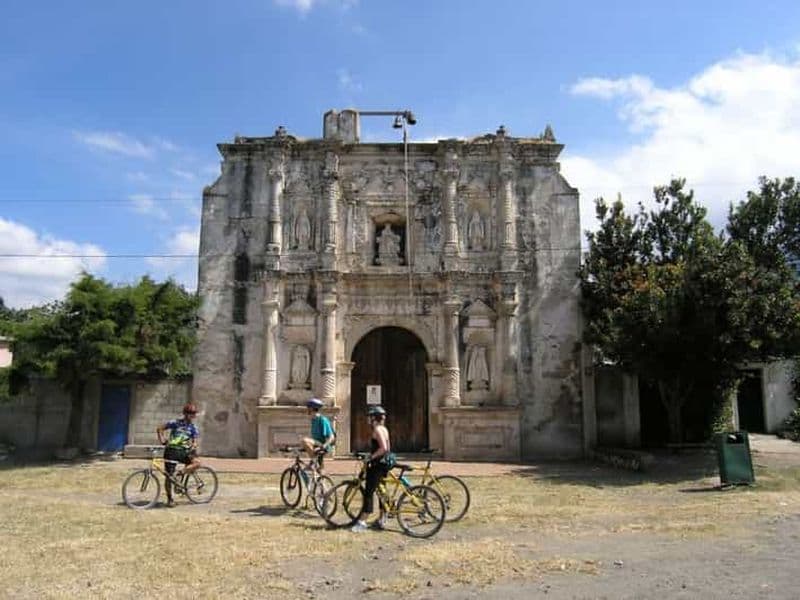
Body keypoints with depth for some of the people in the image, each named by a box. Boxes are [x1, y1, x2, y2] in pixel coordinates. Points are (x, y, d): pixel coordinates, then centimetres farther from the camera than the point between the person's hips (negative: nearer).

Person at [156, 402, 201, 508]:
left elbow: (194, 441, 3)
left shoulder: (193, 428, 7)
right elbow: (160, 429, 5)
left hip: (183, 451, 3)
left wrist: (193, 446, -20)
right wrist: (162, 440, -9)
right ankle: (169, 499, 13)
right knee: (169, 475, -2)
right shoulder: (175, 423, 0)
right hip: (171, 451, -2)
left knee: (197, 462, -23)